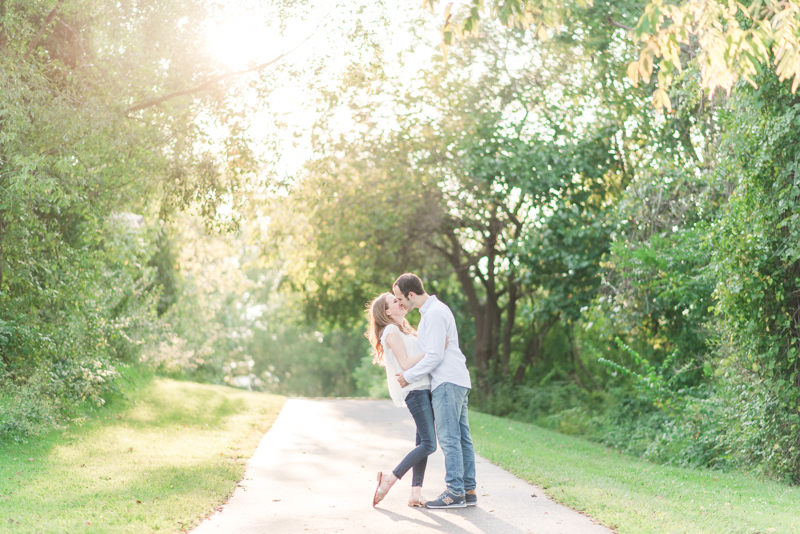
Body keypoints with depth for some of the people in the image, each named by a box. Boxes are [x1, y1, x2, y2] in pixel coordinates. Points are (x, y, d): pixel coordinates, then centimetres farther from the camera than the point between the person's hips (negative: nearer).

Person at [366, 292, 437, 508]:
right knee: (428, 444, -15)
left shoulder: (404, 331, 24)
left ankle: (415, 492, 0)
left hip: (424, 389, 9)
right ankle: (389, 479, -9)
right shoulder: (391, 332, -7)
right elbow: (405, 364, -15)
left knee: (423, 442, 2)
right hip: (414, 390, -9)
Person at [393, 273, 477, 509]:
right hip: (457, 382, 10)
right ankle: (469, 490, 10)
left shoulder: (434, 313, -14)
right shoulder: (435, 309, 19)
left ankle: (455, 493, -8)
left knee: (449, 438, -9)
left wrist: (409, 376, -11)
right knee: (461, 437, 8)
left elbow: (434, 355, -18)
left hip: (447, 382, -10)